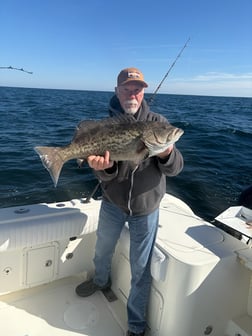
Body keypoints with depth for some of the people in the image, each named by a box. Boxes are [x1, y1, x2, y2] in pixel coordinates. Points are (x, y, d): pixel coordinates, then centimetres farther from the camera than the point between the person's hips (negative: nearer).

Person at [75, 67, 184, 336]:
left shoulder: (158, 123, -10)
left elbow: (175, 169, -14)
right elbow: (106, 174, -13)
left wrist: (166, 155, -37)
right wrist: (105, 167, -37)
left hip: (146, 207, -2)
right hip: (113, 203, 2)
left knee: (140, 269, 8)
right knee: (103, 250, 25)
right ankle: (101, 281, 59)